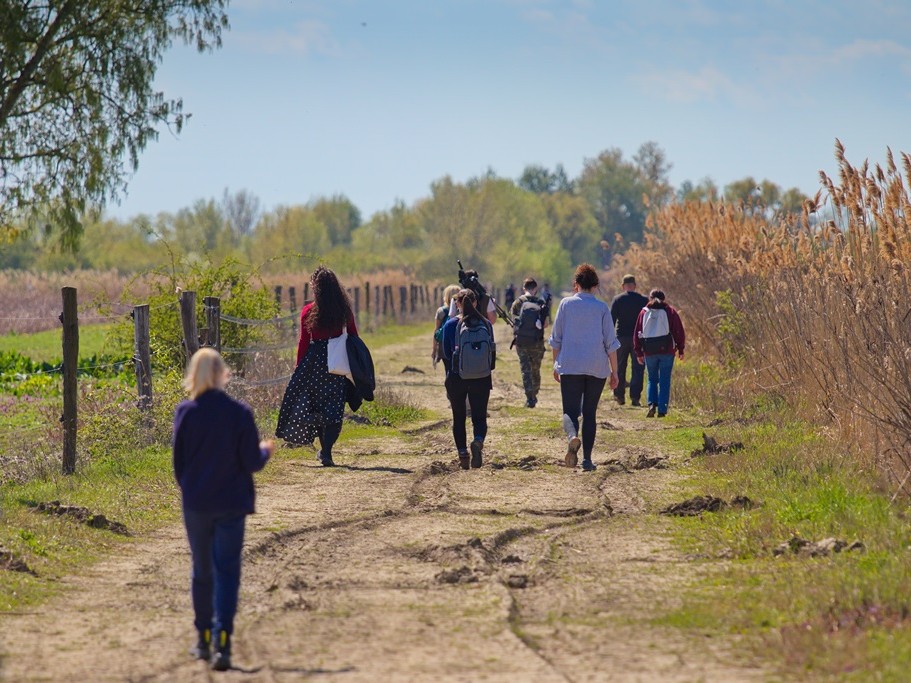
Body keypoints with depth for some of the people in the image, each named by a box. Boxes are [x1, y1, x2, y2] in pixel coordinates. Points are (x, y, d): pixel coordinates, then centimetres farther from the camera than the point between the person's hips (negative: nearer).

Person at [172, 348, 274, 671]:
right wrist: (265, 450, 14)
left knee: (202, 572, 17)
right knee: (227, 572, -1)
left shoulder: (185, 412, -6)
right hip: (231, 505, -2)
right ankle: (222, 643, -15)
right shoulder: (239, 413, -10)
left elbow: (178, 462, 1)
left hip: (196, 505, 2)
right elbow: (252, 462, -8)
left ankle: (203, 640, 27)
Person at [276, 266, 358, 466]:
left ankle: (324, 449, 18)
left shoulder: (309, 312, -6)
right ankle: (327, 452, -9)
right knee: (333, 408, 3)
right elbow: (354, 337, 6)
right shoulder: (345, 310, 0)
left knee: (314, 406, 14)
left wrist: (299, 368, 4)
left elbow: (303, 342, -4)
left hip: (315, 360, -1)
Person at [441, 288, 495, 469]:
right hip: (481, 379, 1)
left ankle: (463, 454, 9)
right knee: (479, 416, 5)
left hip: (457, 378, -1)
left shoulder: (451, 325, -7)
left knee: (459, 417, 14)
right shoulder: (486, 324, -2)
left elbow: (446, 353, -1)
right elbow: (492, 351, 4)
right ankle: (478, 441, -25)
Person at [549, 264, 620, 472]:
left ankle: (572, 436, -34)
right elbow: (611, 342, 1)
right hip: (597, 368, 1)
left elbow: (556, 338, 4)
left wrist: (556, 365, 14)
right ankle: (587, 458, 9)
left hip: (570, 366, -1)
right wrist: (614, 371, 8)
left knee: (570, 410, -1)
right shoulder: (602, 308, 1)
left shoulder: (566, 304, 1)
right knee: (589, 412, 11)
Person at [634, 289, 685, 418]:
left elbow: (637, 333, 9)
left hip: (649, 351, 2)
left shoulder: (644, 312, 9)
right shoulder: (669, 311, 3)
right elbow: (679, 331, -1)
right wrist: (680, 349, 6)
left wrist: (639, 353, 14)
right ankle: (662, 410, -1)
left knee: (652, 379, 14)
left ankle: (652, 404, -7)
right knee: (664, 381, 3)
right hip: (666, 349, -2)